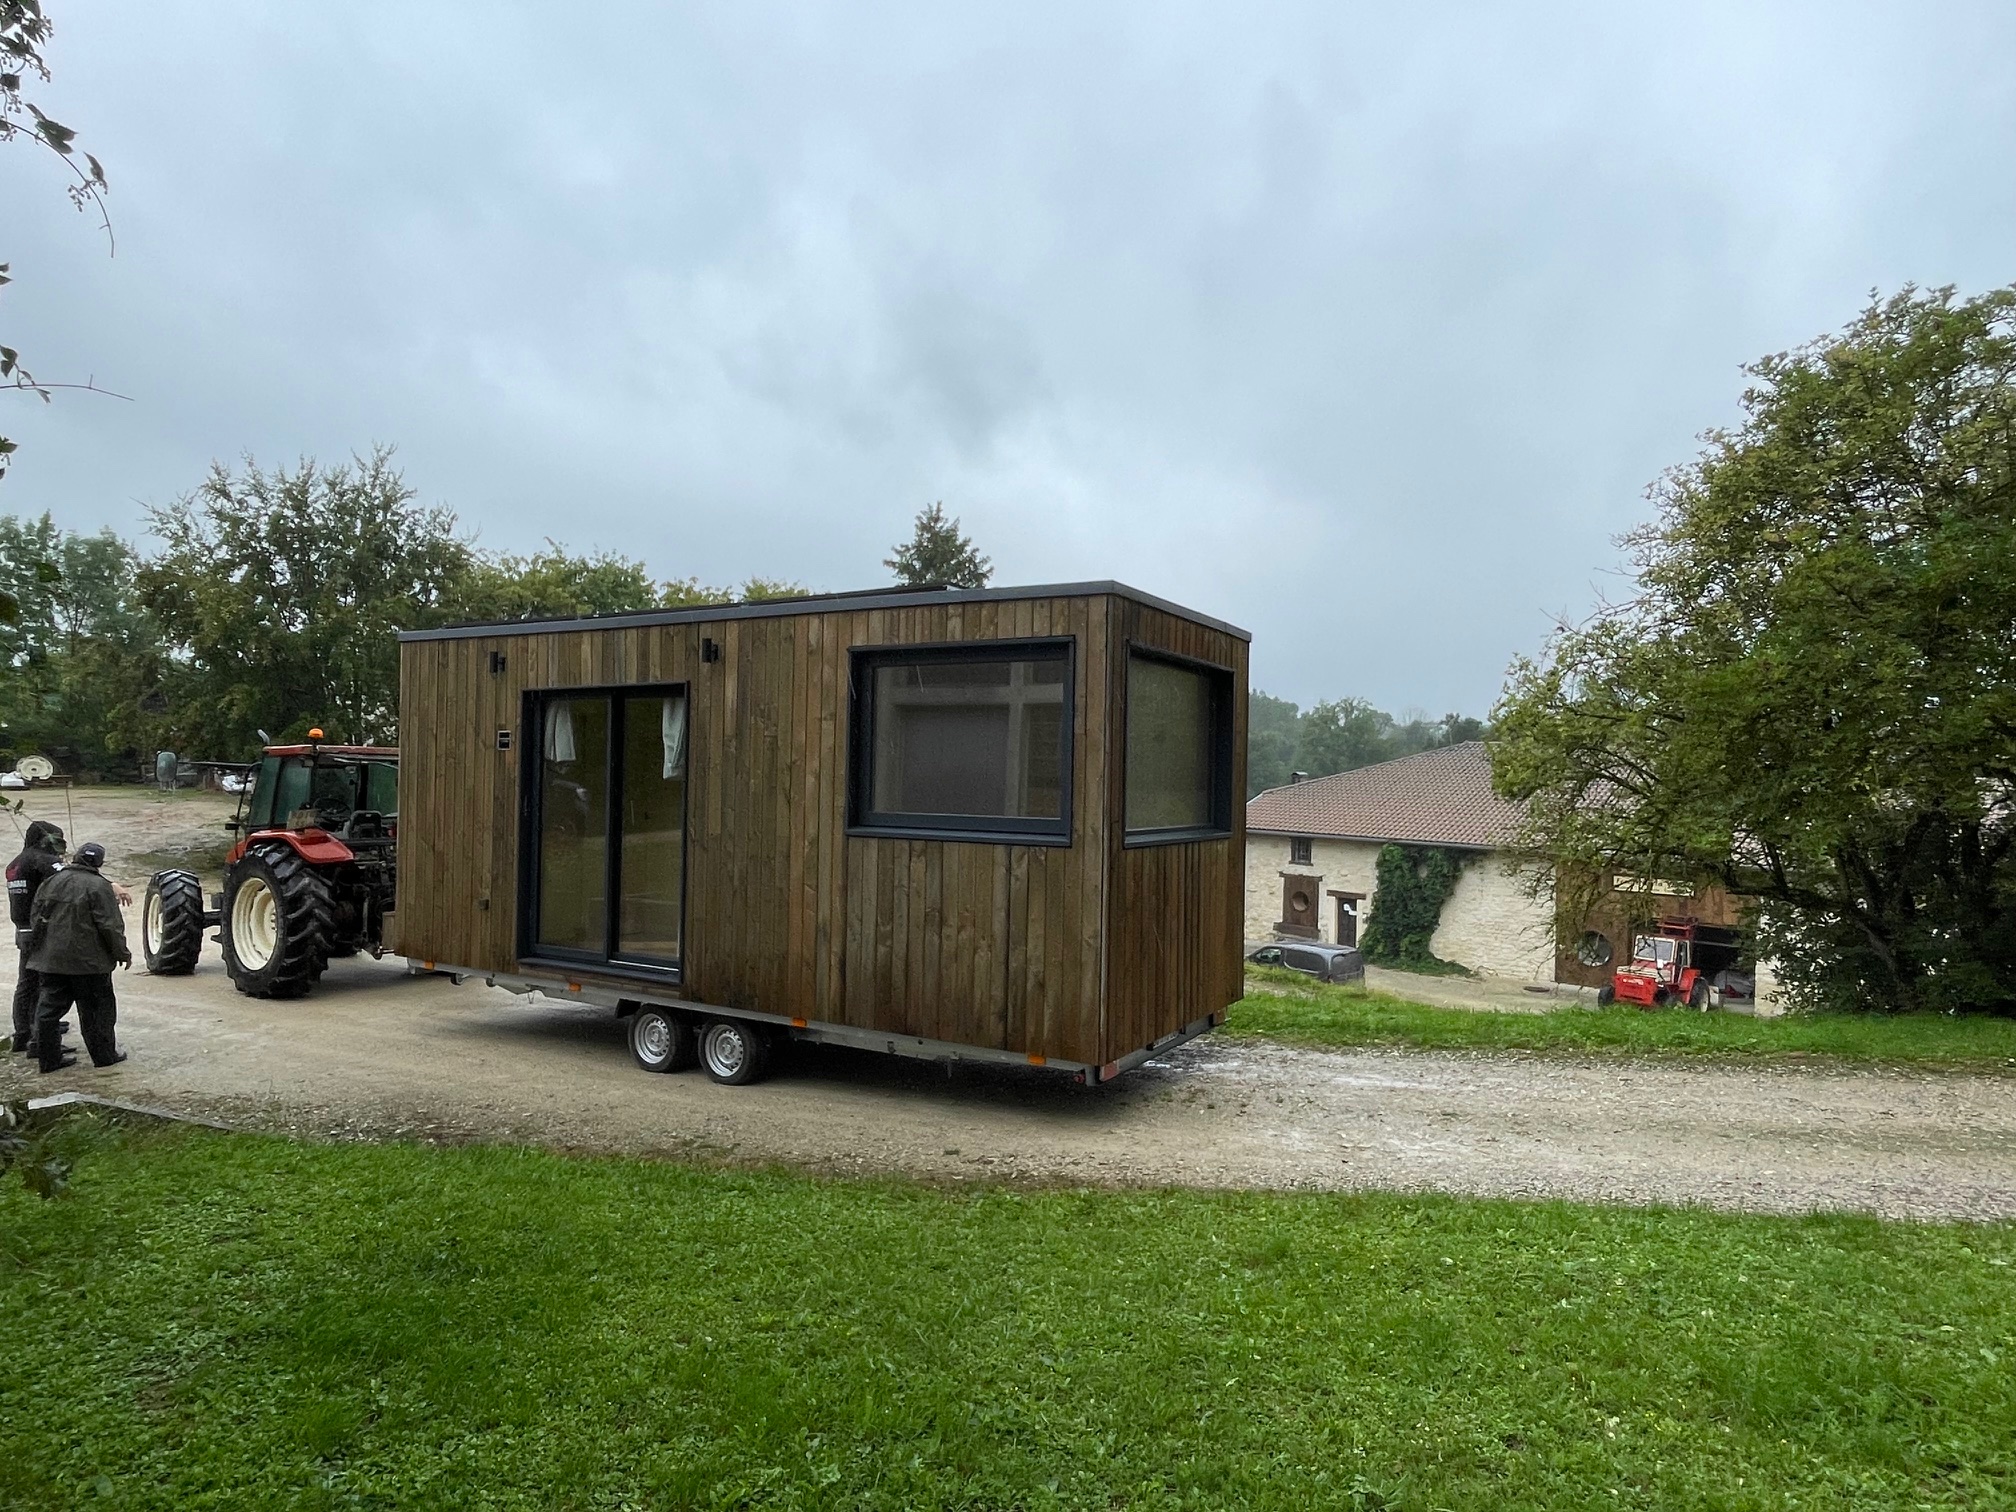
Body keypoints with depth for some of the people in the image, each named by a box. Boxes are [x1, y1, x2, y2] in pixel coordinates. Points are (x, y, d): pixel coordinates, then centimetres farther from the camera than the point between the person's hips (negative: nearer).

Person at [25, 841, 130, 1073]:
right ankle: (104, 1055, 11)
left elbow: (35, 919, 17)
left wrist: (39, 948, 27)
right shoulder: (98, 886, -11)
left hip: (50, 959, 6)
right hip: (86, 960, -6)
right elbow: (110, 926, -13)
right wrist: (122, 953, -2)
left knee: (49, 1008, 11)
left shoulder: (50, 883, 10)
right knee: (97, 1008, 4)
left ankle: (49, 1058, 14)